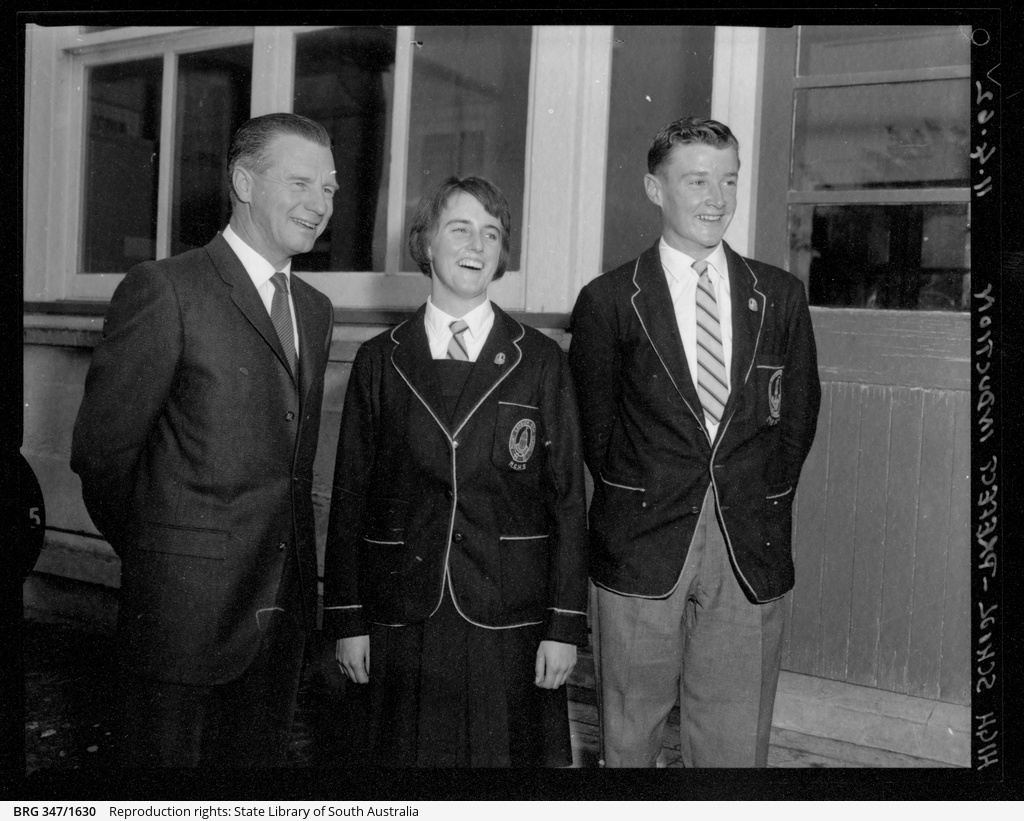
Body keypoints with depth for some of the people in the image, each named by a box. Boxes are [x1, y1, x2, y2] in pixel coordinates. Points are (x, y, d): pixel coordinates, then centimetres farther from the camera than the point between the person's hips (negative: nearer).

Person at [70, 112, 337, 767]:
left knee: (260, 755, 18)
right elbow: (100, 450, -9)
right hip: (184, 608, -6)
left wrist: (288, 558, 10)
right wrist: (156, 556, 3)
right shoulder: (165, 289, -12)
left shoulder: (315, 309, 11)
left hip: (284, 608, 6)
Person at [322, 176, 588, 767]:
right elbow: (350, 496, 5)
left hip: (510, 623, -1)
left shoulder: (541, 360, 1)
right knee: (406, 756, 9)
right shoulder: (380, 361, 4)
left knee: (513, 753, 6)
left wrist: (566, 625, -4)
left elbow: (568, 498, 0)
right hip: (404, 622, 1)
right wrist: (348, 619, 3)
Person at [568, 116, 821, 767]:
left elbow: (799, 415, 12)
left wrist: (762, 505, 8)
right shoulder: (608, 301, 0)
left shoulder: (781, 295, 8)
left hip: (752, 556, 2)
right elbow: (596, 428, 5)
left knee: (737, 746, 9)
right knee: (629, 740, 9)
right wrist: (635, 505, 6)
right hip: (642, 552, -2)